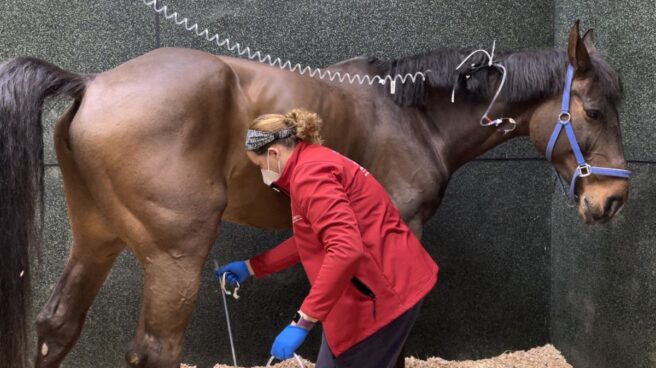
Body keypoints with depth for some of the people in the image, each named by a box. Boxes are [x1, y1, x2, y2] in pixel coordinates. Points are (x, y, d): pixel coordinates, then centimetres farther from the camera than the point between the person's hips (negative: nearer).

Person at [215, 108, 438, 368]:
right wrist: (252, 267, 25)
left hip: (381, 290, -11)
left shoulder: (309, 175, -19)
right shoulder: (314, 164, 15)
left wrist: (302, 322, -31)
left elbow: (346, 250, -31)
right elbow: (308, 241, 24)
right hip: (380, 284, 11)